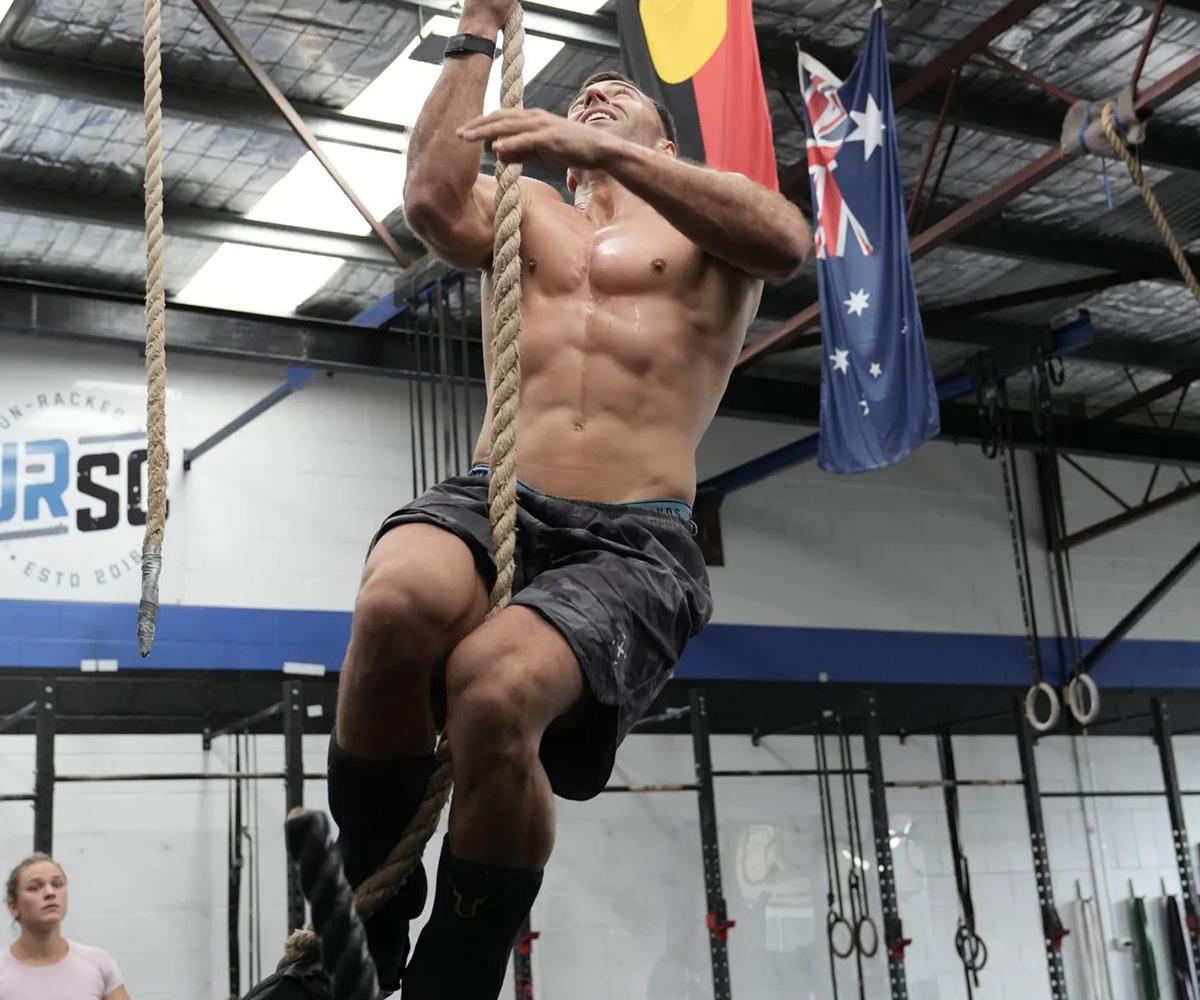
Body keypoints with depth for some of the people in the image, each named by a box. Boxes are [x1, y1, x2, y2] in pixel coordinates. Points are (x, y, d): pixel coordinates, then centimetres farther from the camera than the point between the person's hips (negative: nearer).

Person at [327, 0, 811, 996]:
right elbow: (432, 199, 4)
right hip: (491, 503, 2)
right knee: (401, 602, -36)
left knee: (496, 688, -35)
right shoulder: (525, 208, 28)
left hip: (632, 541, -2)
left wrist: (600, 146, -14)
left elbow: (787, 241, -6)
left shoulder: (705, 219, 20)